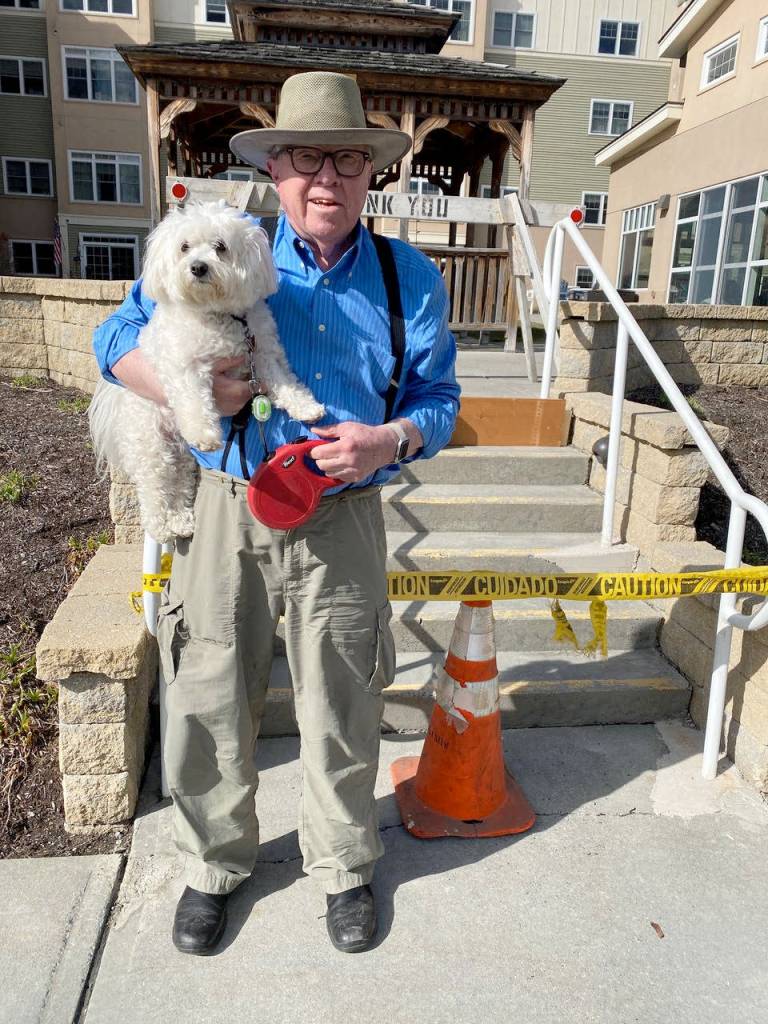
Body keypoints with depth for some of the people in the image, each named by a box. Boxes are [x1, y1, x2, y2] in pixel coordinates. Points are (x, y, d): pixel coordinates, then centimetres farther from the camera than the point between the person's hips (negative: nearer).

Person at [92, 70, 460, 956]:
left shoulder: (410, 279, 4)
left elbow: (438, 399, 8)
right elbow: (119, 337, 6)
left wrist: (390, 441, -15)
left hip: (341, 524, 0)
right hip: (228, 513, 1)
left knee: (341, 713, 13)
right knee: (210, 706, 11)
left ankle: (343, 866, 41)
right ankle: (214, 864, 40)